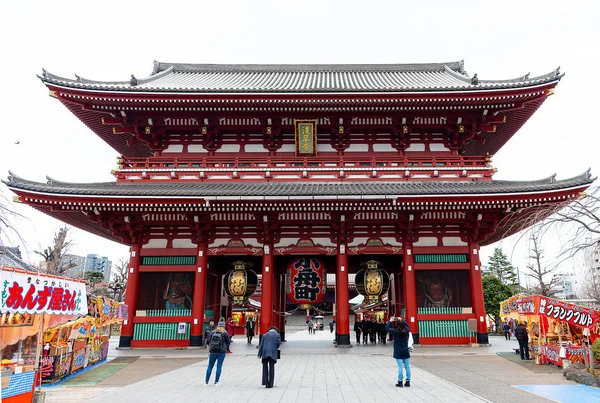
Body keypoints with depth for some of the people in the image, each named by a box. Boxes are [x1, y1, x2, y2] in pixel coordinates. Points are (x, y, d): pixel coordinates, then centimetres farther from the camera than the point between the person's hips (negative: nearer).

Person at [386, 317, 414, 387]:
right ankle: (408, 382, 16)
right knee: (407, 367, 8)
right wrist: (401, 321, 23)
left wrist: (390, 321, 7)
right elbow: (407, 325, 20)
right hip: (406, 352, 4)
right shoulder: (407, 330, -3)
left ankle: (400, 382, 5)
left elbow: (387, 328, -2)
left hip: (398, 353, -4)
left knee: (400, 367, -1)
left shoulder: (395, 332, -15)